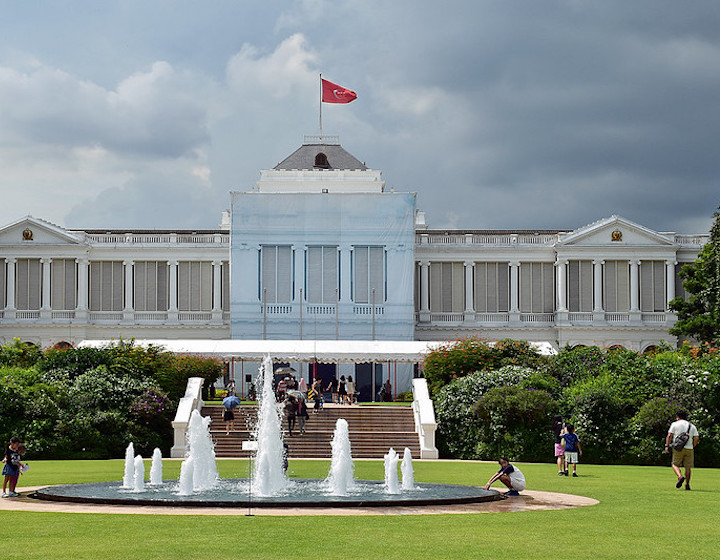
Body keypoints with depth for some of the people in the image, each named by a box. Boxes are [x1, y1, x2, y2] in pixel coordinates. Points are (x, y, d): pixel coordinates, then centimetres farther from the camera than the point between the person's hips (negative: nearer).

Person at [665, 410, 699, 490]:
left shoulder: (675, 424, 4)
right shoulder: (692, 426, 13)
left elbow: (669, 435, -4)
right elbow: (697, 438, 4)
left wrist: (667, 446, -2)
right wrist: (692, 446, 13)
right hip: (689, 448, 3)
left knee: (675, 464, 7)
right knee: (688, 467, 7)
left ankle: (680, 476, -19)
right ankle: (687, 484, 6)